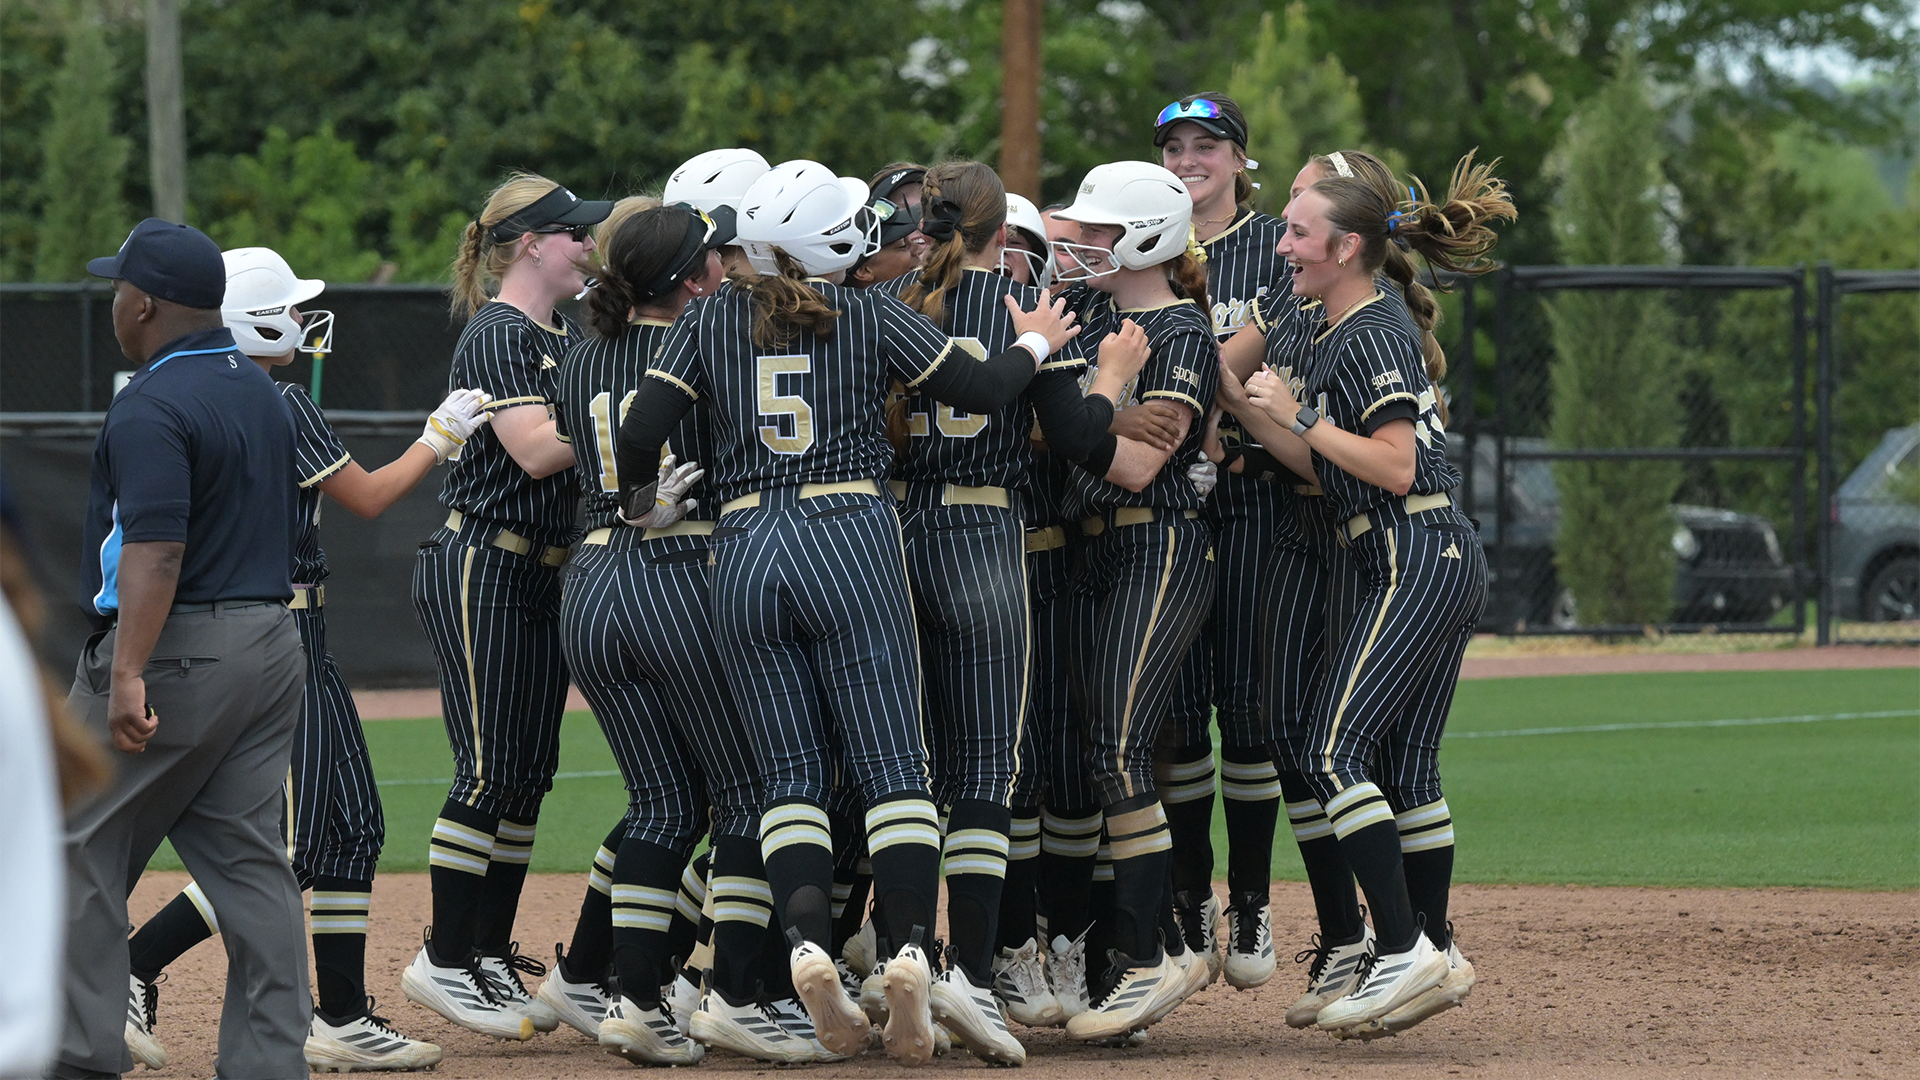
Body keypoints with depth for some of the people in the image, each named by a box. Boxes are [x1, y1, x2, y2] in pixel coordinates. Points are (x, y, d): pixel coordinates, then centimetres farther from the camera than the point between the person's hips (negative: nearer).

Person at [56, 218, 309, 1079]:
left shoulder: (152, 407, -15)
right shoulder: (259, 391, 14)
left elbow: (156, 549, -25)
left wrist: (129, 676, -31)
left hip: (178, 648, -9)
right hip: (271, 646, 9)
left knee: (81, 847, 1)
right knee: (249, 856, 7)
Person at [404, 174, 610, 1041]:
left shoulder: (567, 336, 16)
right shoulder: (495, 335, -11)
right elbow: (538, 449, -22)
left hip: (543, 575, 9)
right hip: (479, 570, -9)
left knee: (530, 771, 8)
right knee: (489, 770, -9)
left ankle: (492, 956, 14)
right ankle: (445, 960, -3)